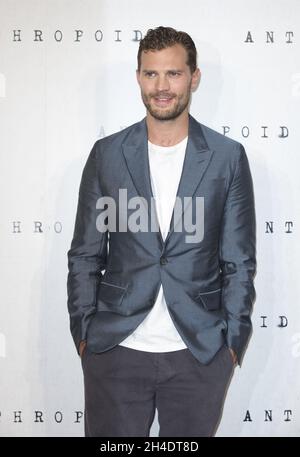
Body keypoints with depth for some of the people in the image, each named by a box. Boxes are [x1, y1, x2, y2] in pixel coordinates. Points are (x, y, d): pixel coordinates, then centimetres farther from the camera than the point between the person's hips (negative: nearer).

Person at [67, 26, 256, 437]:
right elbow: (85, 255, 5)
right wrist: (84, 332, 1)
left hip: (201, 352, 0)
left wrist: (233, 340, -1)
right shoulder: (106, 154, 2)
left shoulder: (228, 157, 0)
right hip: (115, 348, 1)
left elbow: (239, 260, 2)